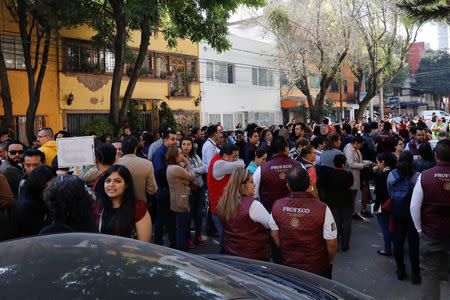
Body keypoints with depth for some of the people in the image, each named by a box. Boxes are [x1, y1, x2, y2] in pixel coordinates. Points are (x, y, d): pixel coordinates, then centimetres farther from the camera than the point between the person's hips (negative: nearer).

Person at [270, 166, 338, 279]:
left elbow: (275, 235, 0)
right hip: (318, 268, -2)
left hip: (288, 265, 3)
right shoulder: (322, 209, -25)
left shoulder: (277, 206, -14)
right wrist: (330, 261, 4)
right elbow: (332, 243, -16)